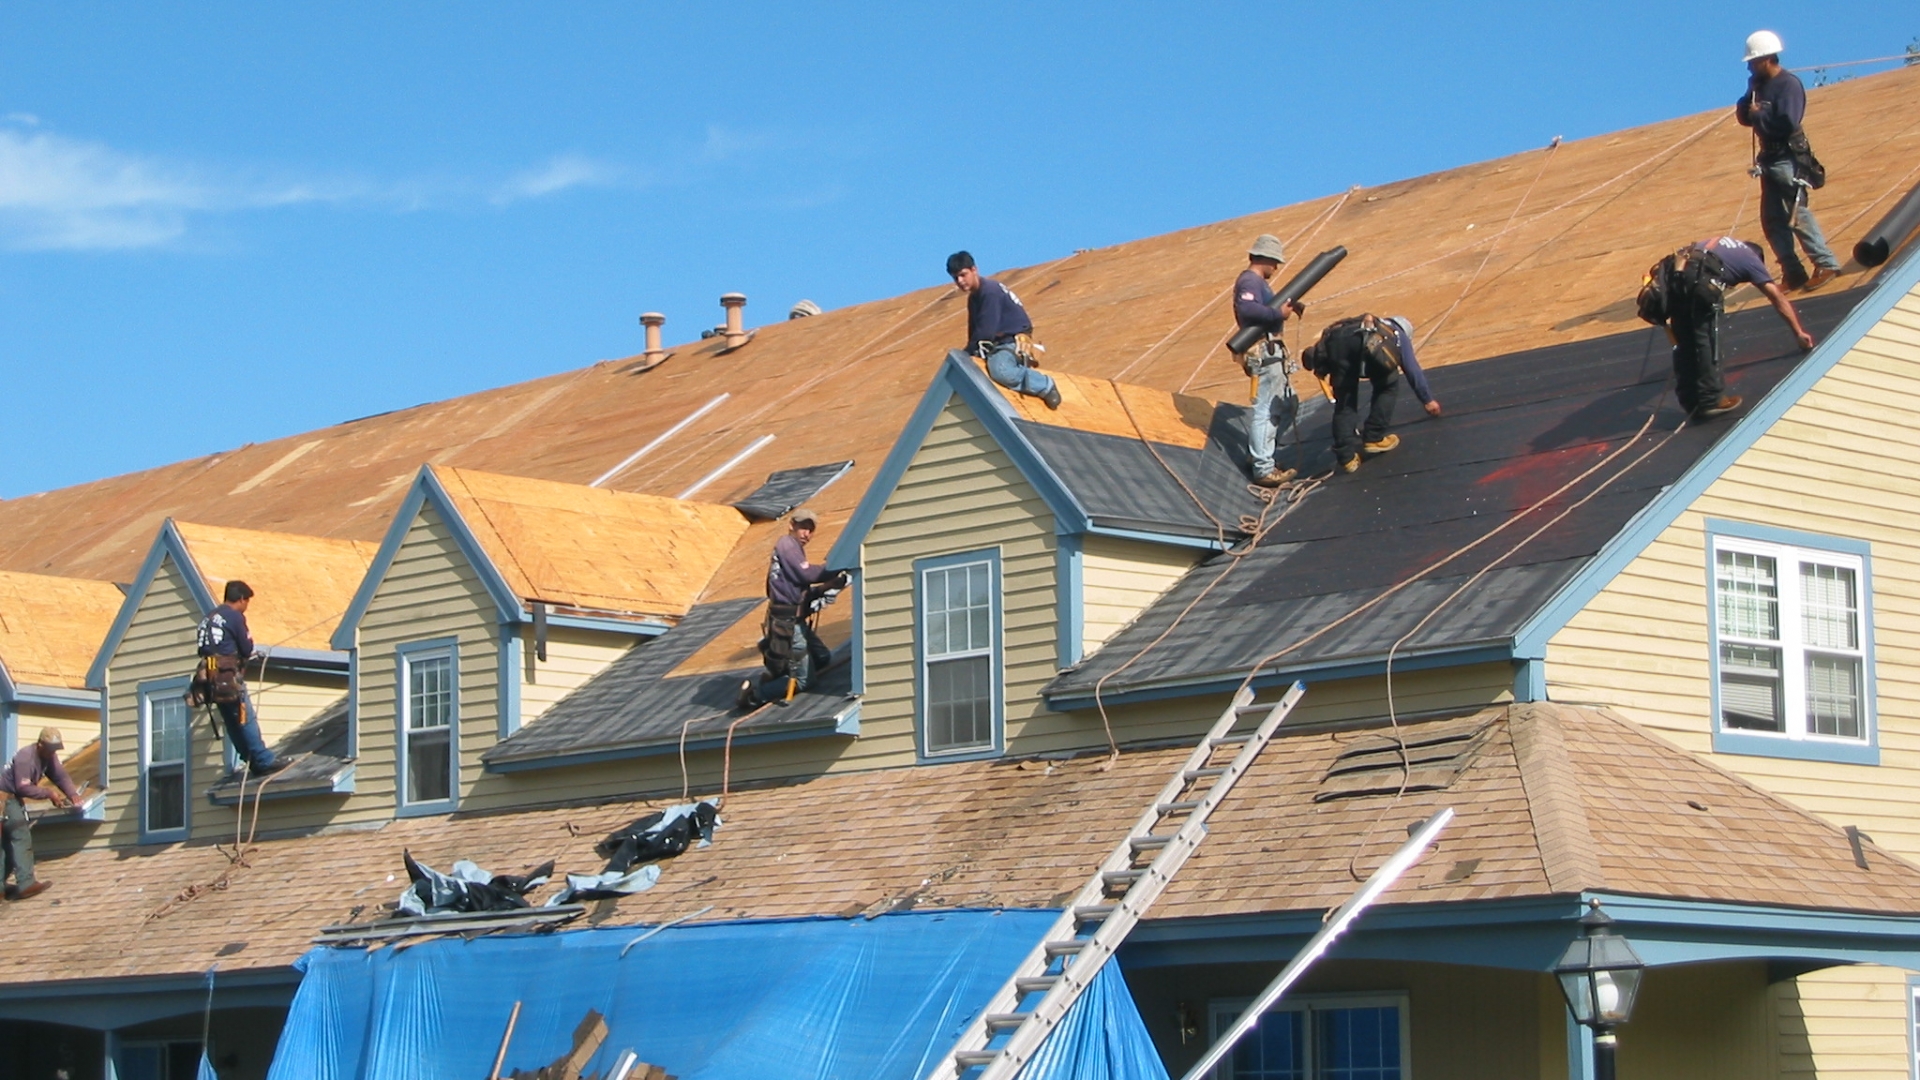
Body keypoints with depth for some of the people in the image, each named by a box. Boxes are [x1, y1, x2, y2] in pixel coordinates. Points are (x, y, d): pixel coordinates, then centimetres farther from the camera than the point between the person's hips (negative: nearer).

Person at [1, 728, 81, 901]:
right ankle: (26, 883, -22)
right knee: (21, 837, -16)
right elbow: (23, 788, -29)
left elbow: (61, 775, -1)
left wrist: (73, 794, -17)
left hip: (14, 798, 10)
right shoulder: (26, 758, -25)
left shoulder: (49, 756, 4)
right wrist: (49, 793, -27)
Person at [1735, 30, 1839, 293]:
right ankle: (1793, 273, 11)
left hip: (1788, 160, -9)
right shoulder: (1760, 84, 10)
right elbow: (1743, 116, 10)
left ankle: (1826, 264, -1)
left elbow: (1787, 123, -25)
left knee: (1798, 215, -9)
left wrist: (1759, 115, -14)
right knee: (1772, 220, 7)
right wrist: (1750, 96, -6)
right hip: (1769, 159, 9)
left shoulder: (1788, 84, -15)